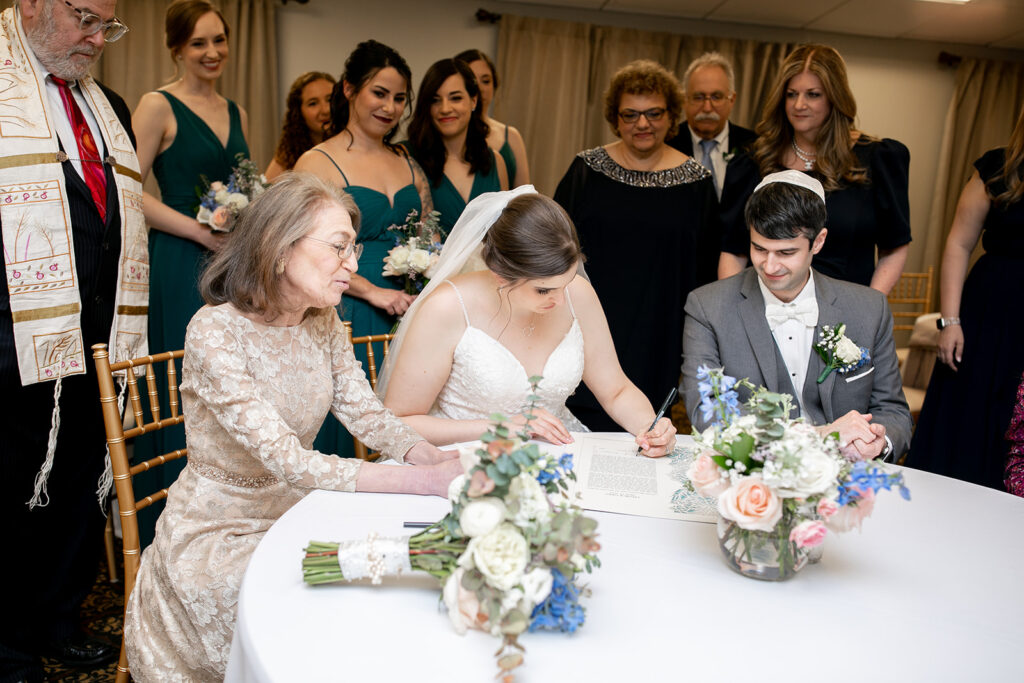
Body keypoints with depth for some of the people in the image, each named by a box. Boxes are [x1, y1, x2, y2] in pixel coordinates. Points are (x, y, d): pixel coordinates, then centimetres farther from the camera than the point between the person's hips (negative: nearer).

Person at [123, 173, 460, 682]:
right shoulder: (215, 331, -24)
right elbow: (287, 461, -31)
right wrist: (423, 481, -37)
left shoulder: (323, 323, -1)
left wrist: (434, 458, -26)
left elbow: (365, 413, -5)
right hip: (218, 536, -5)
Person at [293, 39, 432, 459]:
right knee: (349, 421, 0)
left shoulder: (407, 164, 14)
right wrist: (373, 292, -16)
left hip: (406, 317, 5)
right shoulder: (317, 163, -4)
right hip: (347, 319, -5)